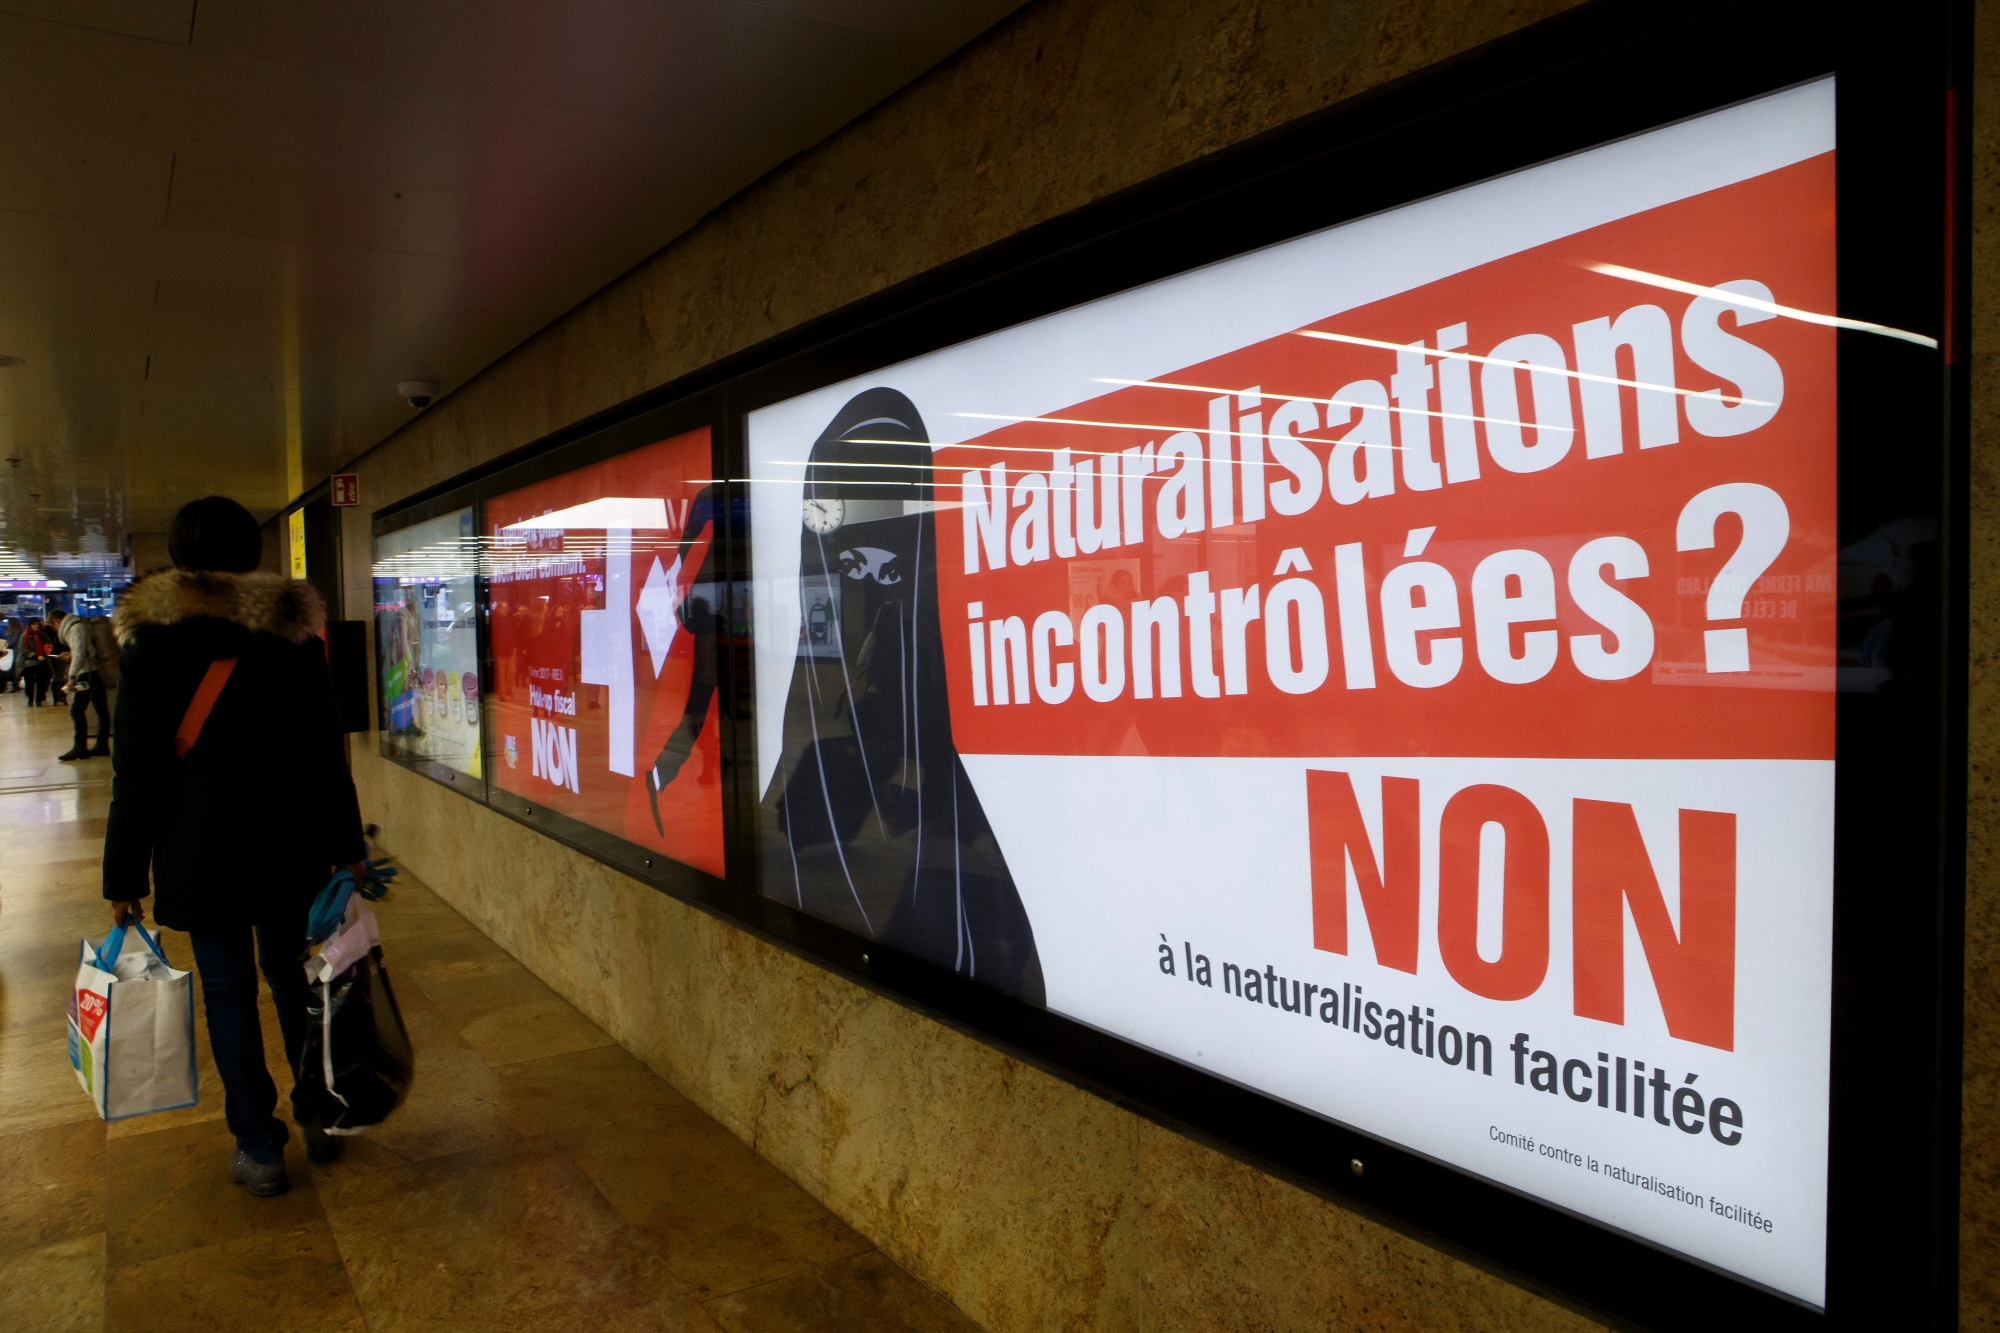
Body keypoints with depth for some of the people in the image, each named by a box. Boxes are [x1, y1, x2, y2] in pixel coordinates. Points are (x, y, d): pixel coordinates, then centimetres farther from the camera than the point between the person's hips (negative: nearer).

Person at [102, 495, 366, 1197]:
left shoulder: (151, 643, -8)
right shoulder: (296, 632, 0)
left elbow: (137, 772, -7)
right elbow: (327, 751, 2)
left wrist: (124, 875, 0)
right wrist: (347, 845, 9)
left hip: (202, 849, -3)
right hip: (293, 843, 3)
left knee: (228, 990, 7)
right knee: (291, 973, 17)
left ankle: (259, 1149, 14)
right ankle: (318, 1116, 27)